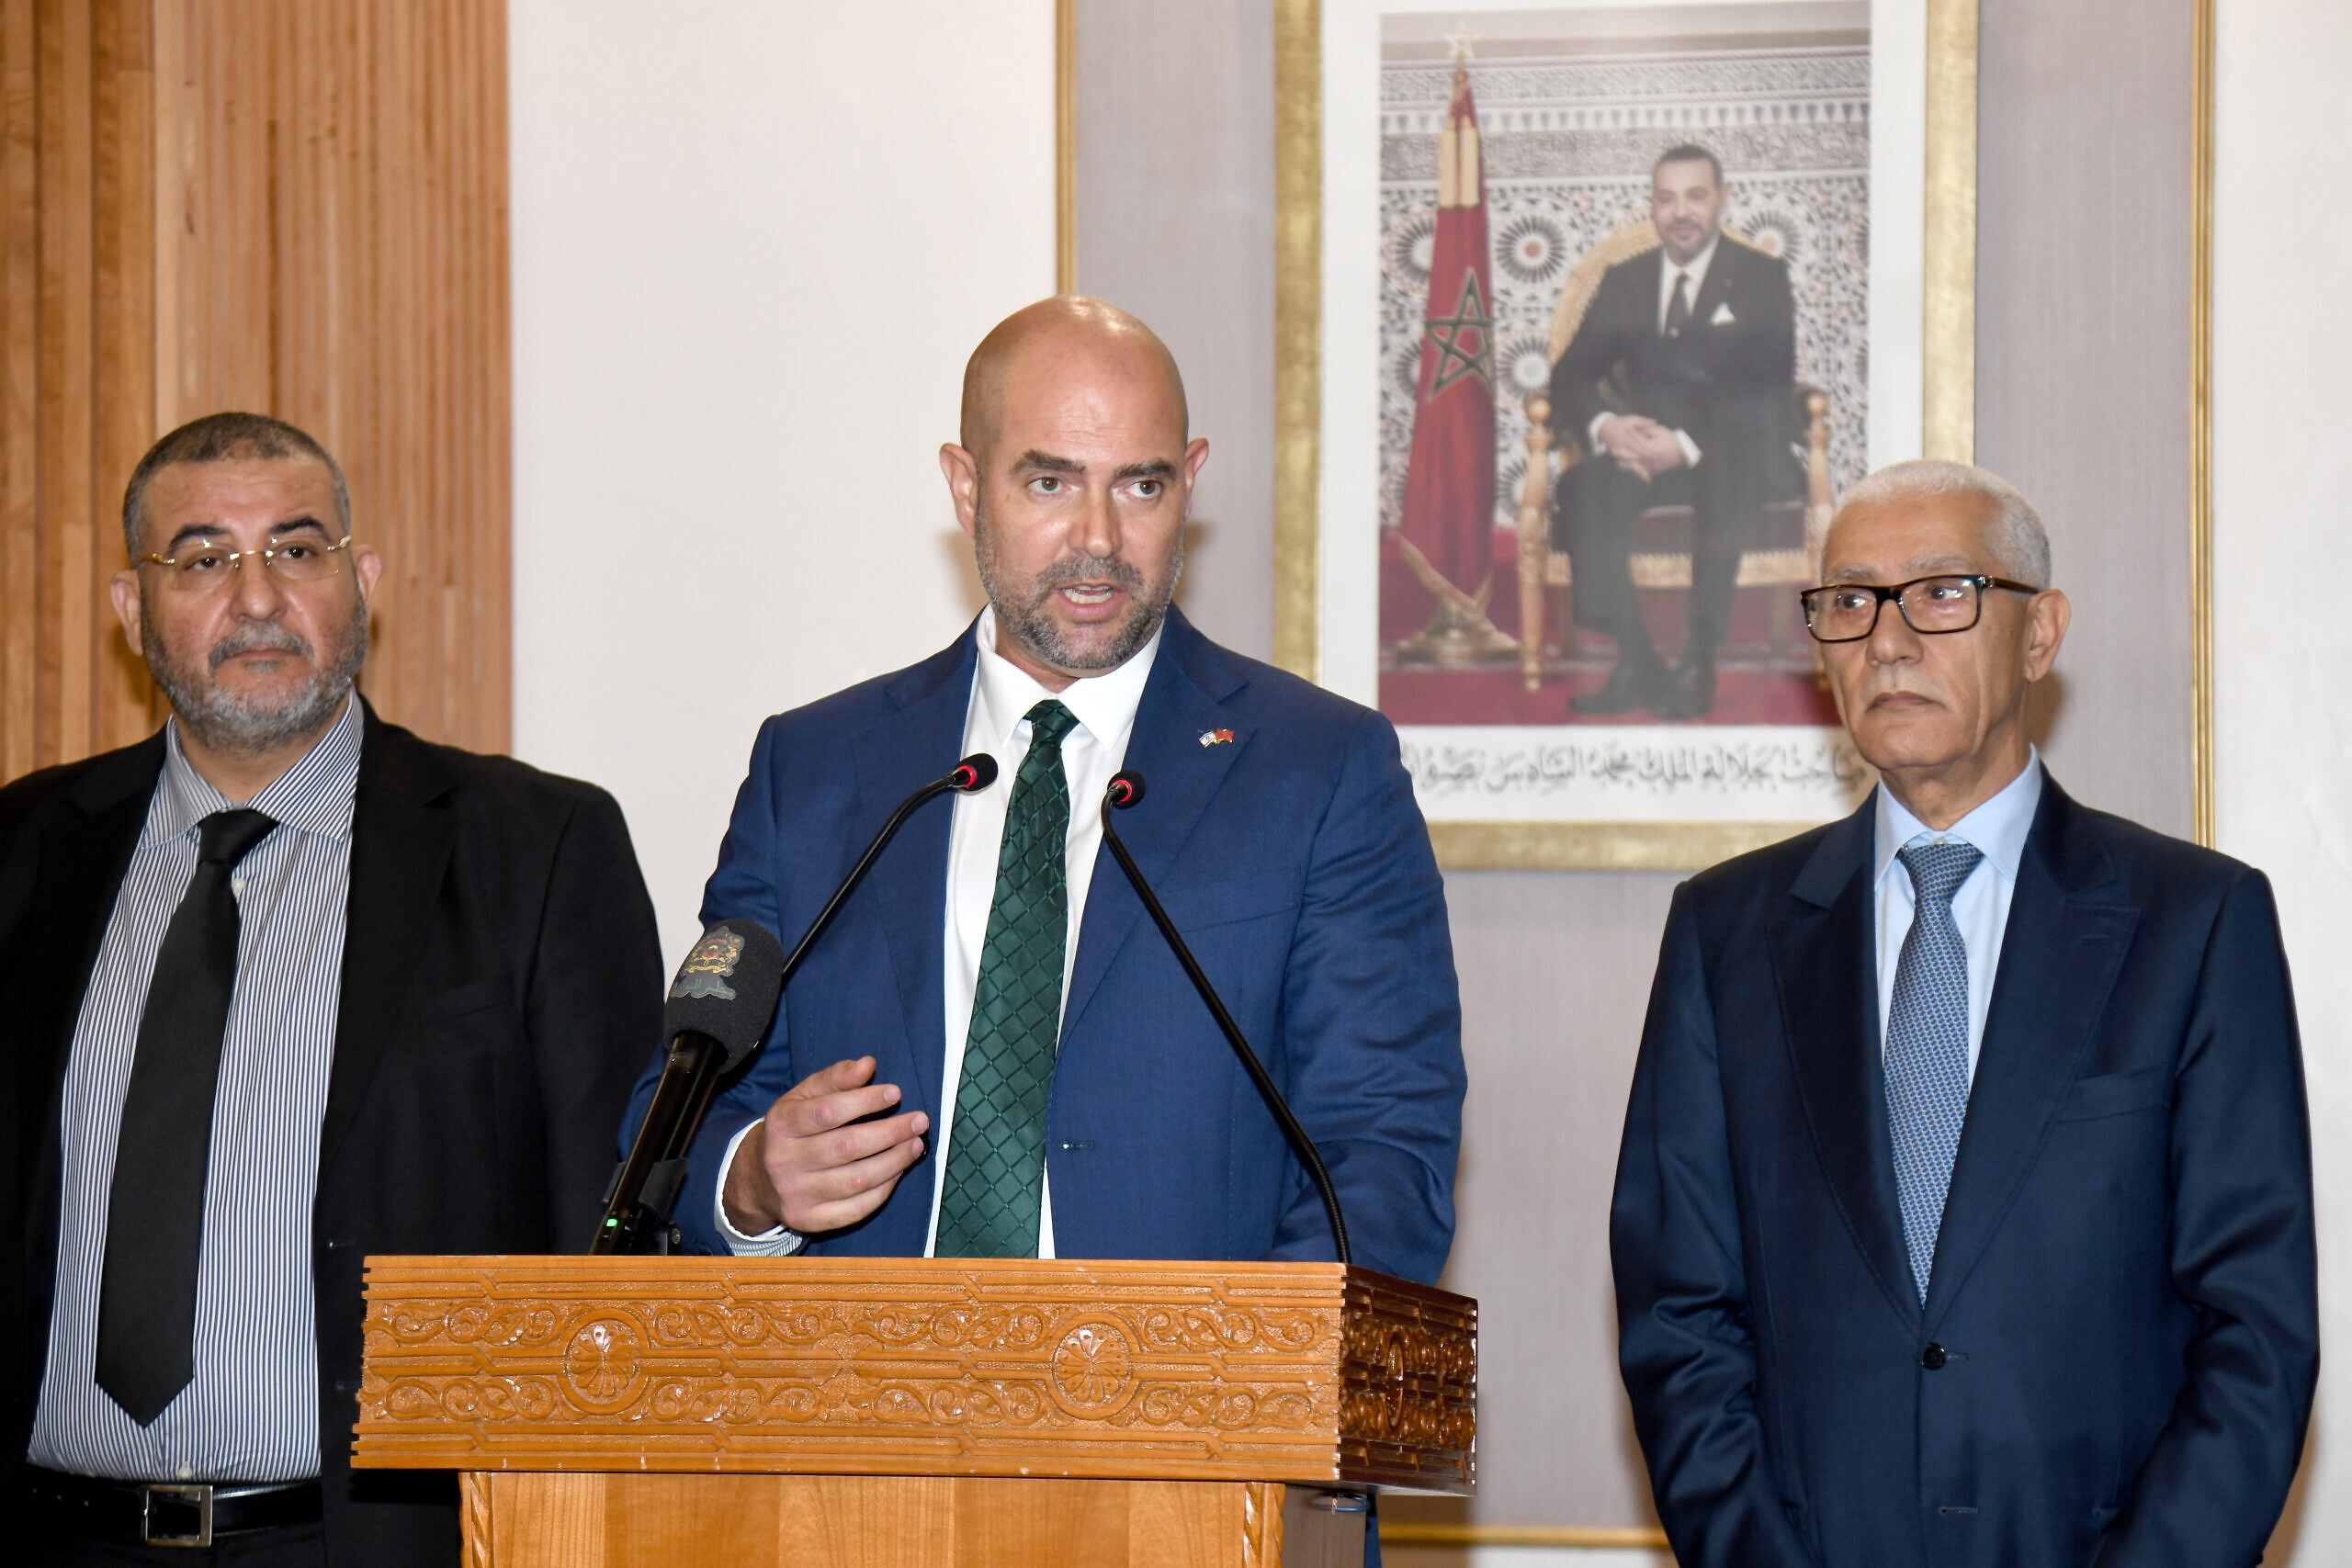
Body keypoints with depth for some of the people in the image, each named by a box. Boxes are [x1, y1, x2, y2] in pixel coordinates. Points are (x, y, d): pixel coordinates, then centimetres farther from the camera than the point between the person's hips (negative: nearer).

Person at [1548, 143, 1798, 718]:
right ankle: (1634, 665, -33)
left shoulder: (1762, 278, 4)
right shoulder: (1625, 282, 15)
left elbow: (1769, 393, -8)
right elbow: (1572, 377, 9)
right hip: (1645, 449, 3)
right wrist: (1606, 427, -16)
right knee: (1584, 485, -30)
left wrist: (1687, 445, -23)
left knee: (1726, 483, -39)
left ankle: (1698, 665, -37)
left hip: (1734, 453, -3)